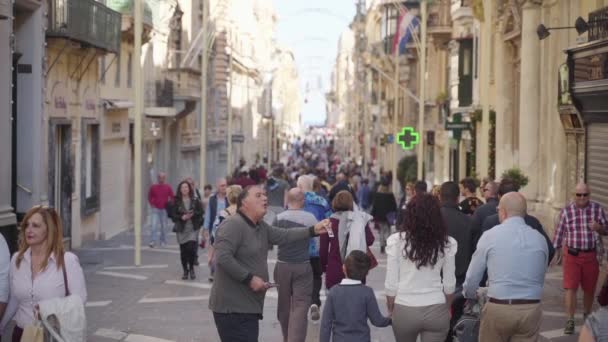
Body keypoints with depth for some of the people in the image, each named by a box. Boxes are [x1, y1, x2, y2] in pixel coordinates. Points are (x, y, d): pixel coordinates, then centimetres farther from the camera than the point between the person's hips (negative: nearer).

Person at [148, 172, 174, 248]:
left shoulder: (168, 187, -1)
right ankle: (153, 241, -13)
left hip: (164, 209, 0)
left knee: (163, 226, 8)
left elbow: (172, 197, 6)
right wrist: (152, 204, 2)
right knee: (154, 226, -11)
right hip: (156, 209, 0)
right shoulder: (153, 187, 0)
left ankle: (163, 241, 22)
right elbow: (150, 197, 13)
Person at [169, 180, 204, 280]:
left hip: (193, 228, -1)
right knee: (183, 250, 4)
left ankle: (191, 269, 8)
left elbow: (200, 212, 2)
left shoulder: (195, 200, 2)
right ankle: (185, 270, 19)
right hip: (181, 229, 1)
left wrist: (193, 214, -15)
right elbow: (173, 215, -1)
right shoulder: (176, 201, 2)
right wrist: (182, 217, -18)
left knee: (191, 248, -13)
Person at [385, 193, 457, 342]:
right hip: (436, 310, 0)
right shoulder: (447, 243, -4)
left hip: (405, 310, 0)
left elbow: (391, 282, -5)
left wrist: (391, 308, 10)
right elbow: (449, 283, 2)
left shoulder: (397, 240, -8)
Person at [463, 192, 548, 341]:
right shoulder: (540, 239, 4)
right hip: (531, 309, 3)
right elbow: (540, 279, 14)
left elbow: (473, 276, 4)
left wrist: (470, 295, 25)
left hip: (498, 308, -3)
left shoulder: (490, 236, -4)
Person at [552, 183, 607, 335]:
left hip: (591, 255, 2)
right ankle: (570, 322, -7)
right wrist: (556, 252, 3)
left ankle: (587, 315, 34)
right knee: (571, 288, -9)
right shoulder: (566, 211, -5)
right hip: (572, 254, -1)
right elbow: (559, 232, 2)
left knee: (589, 289, 13)